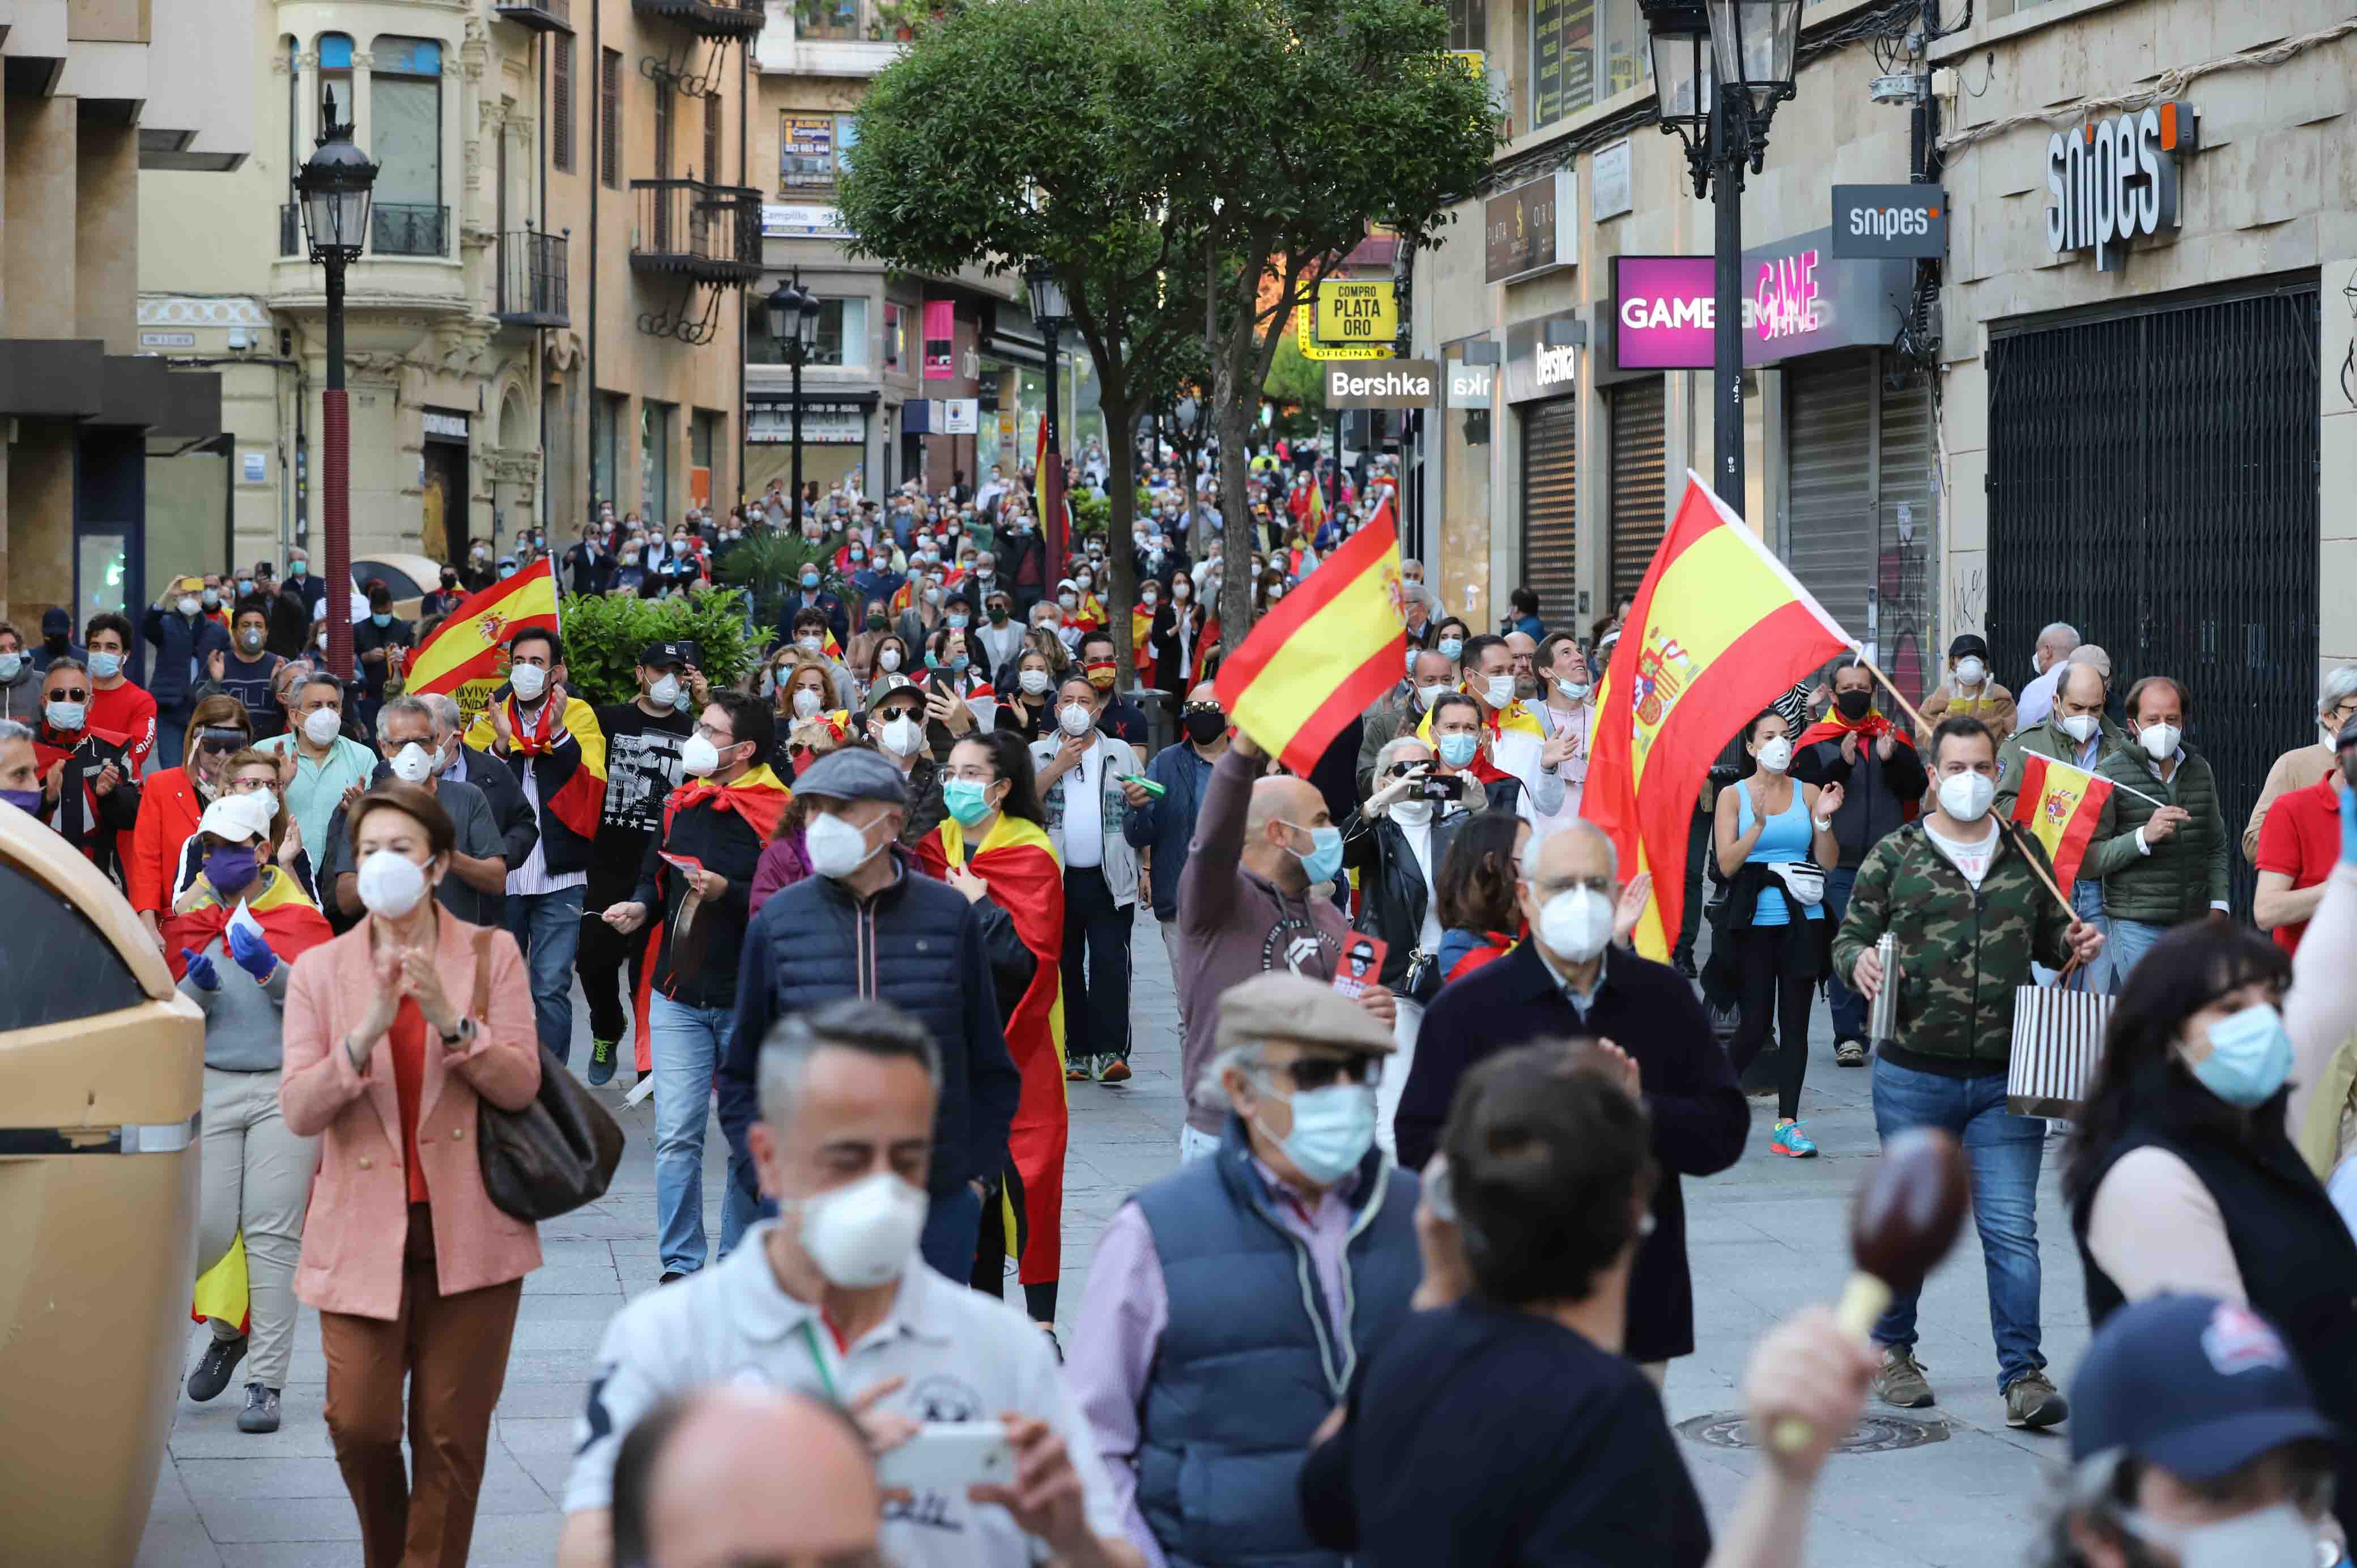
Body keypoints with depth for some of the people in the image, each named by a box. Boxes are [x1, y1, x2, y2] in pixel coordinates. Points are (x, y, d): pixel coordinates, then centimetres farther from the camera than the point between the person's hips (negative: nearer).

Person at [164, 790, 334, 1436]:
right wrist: (198, 986, -14)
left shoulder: (299, 915, 4)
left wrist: (270, 969, -21)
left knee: (273, 1235, -5)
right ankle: (227, 1332, 26)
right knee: (207, 1229, -5)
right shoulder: (191, 917, 11)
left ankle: (266, 1382, -2)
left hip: (286, 1088, -2)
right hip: (210, 1086, 2)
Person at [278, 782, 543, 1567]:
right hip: (363, 1229, 0)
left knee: (451, 1436, 2)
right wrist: (366, 1035, -21)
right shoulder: (320, 969, 3)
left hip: (468, 1230, 0)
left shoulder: (492, 955, 2)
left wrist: (450, 1021, -21)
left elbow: (520, 1084, -6)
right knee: (358, 1424, -4)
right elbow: (299, 1111, -6)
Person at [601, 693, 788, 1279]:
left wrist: (728, 892, -24)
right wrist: (638, 907, 1)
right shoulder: (682, 804, 8)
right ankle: (680, 1264, 7)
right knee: (676, 1137, 1)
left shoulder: (778, 813, -10)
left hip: (749, 1002, -4)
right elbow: (655, 875, 21)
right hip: (679, 996, 5)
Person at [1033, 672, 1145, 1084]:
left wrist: (1141, 799, -6)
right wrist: (1059, 767, -9)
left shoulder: (1122, 754, 13)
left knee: (1110, 962, -13)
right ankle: (1078, 1052, 11)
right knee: (1067, 966, 4)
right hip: (1058, 879, 1)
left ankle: (1111, 1051, -17)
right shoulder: (1038, 755, 10)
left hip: (1110, 880, -1)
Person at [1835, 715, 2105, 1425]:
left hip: (2006, 1079, 1)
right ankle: (1891, 1351, 29)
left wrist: (2074, 945, -1)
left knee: (2012, 1229, -4)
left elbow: (2048, 936, 21)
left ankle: (2023, 1373, -2)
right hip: (1915, 1074, -1)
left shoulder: (2025, 854, 10)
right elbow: (1850, 936, 4)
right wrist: (1859, 961, -19)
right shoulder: (1894, 855, 2)